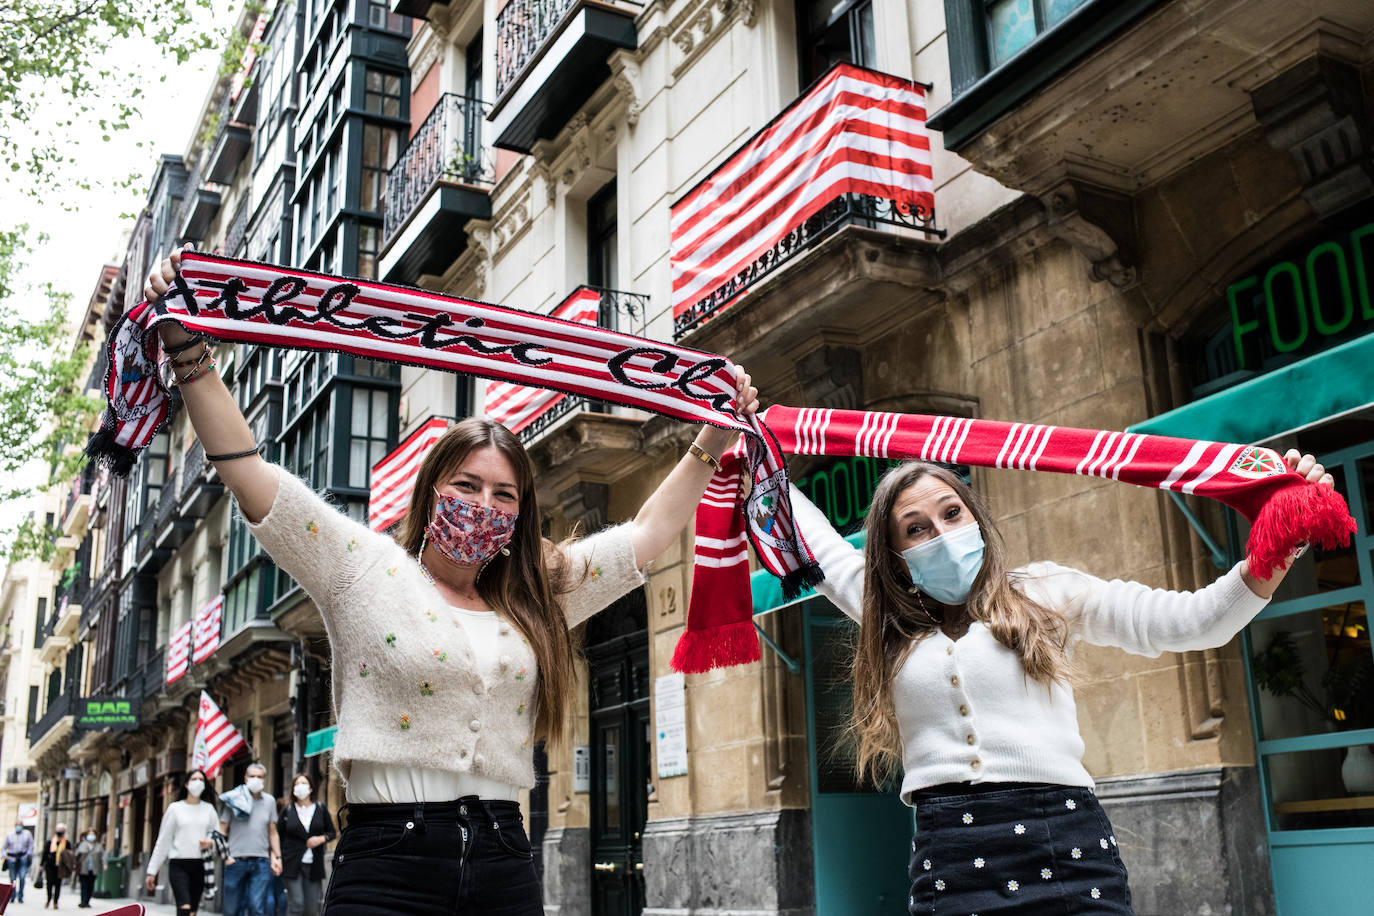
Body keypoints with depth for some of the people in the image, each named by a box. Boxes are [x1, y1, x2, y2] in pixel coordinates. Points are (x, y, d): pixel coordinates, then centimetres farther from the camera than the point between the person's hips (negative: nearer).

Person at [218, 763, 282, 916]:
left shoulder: (269, 801, 10)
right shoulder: (234, 799, 2)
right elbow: (222, 830, 4)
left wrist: (277, 857, 9)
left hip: (261, 862, 1)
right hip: (235, 861, -1)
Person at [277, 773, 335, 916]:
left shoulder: (321, 809, 8)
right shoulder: (287, 810, 5)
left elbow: (332, 833, 12)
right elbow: (278, 835, 6)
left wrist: (321, 839, -8)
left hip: (314, 865, 2)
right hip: (292, 865, -2)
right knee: (296, 904, -12)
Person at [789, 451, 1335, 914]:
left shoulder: (1043, 594, 8)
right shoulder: (888, 620, 13)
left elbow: (1190, 621, 0)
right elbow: (814, 538, 26)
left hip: (1066, 846, -1)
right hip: (946, 862, 1)